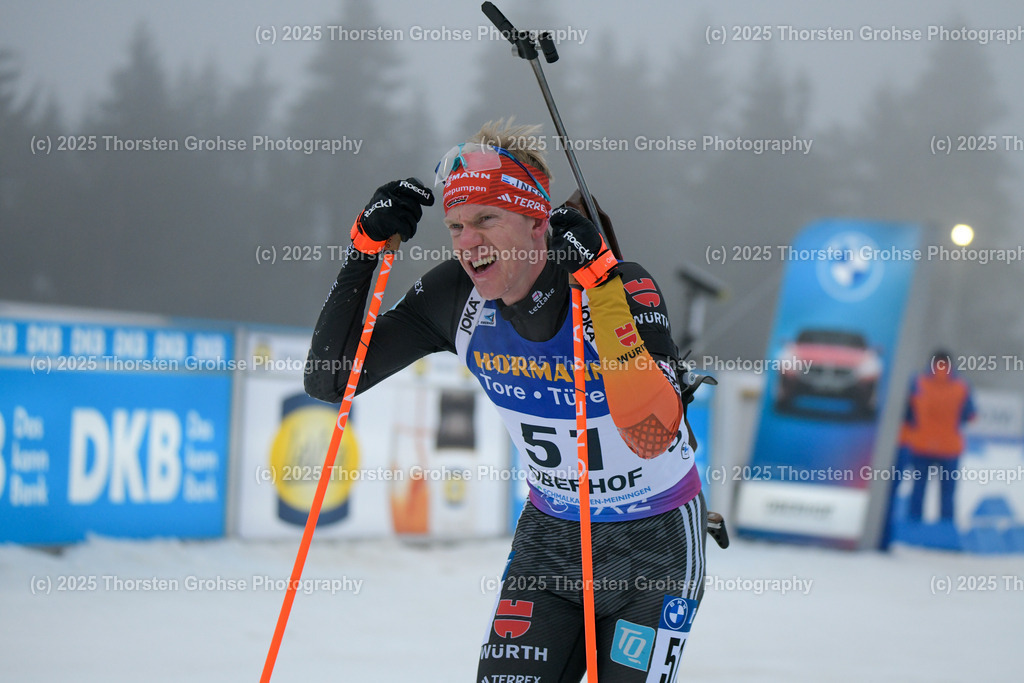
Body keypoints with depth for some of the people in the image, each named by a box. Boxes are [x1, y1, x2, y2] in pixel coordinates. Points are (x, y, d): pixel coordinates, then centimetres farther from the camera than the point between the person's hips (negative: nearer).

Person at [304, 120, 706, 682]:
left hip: (655, 542, -4)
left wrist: (599, 286, -43)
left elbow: (653, 438, -39)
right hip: (550, 534, 4)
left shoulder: (627, 289, -25)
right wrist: (366, 248, -19)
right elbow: (329, 379, -9)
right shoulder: (456, 297, -12)